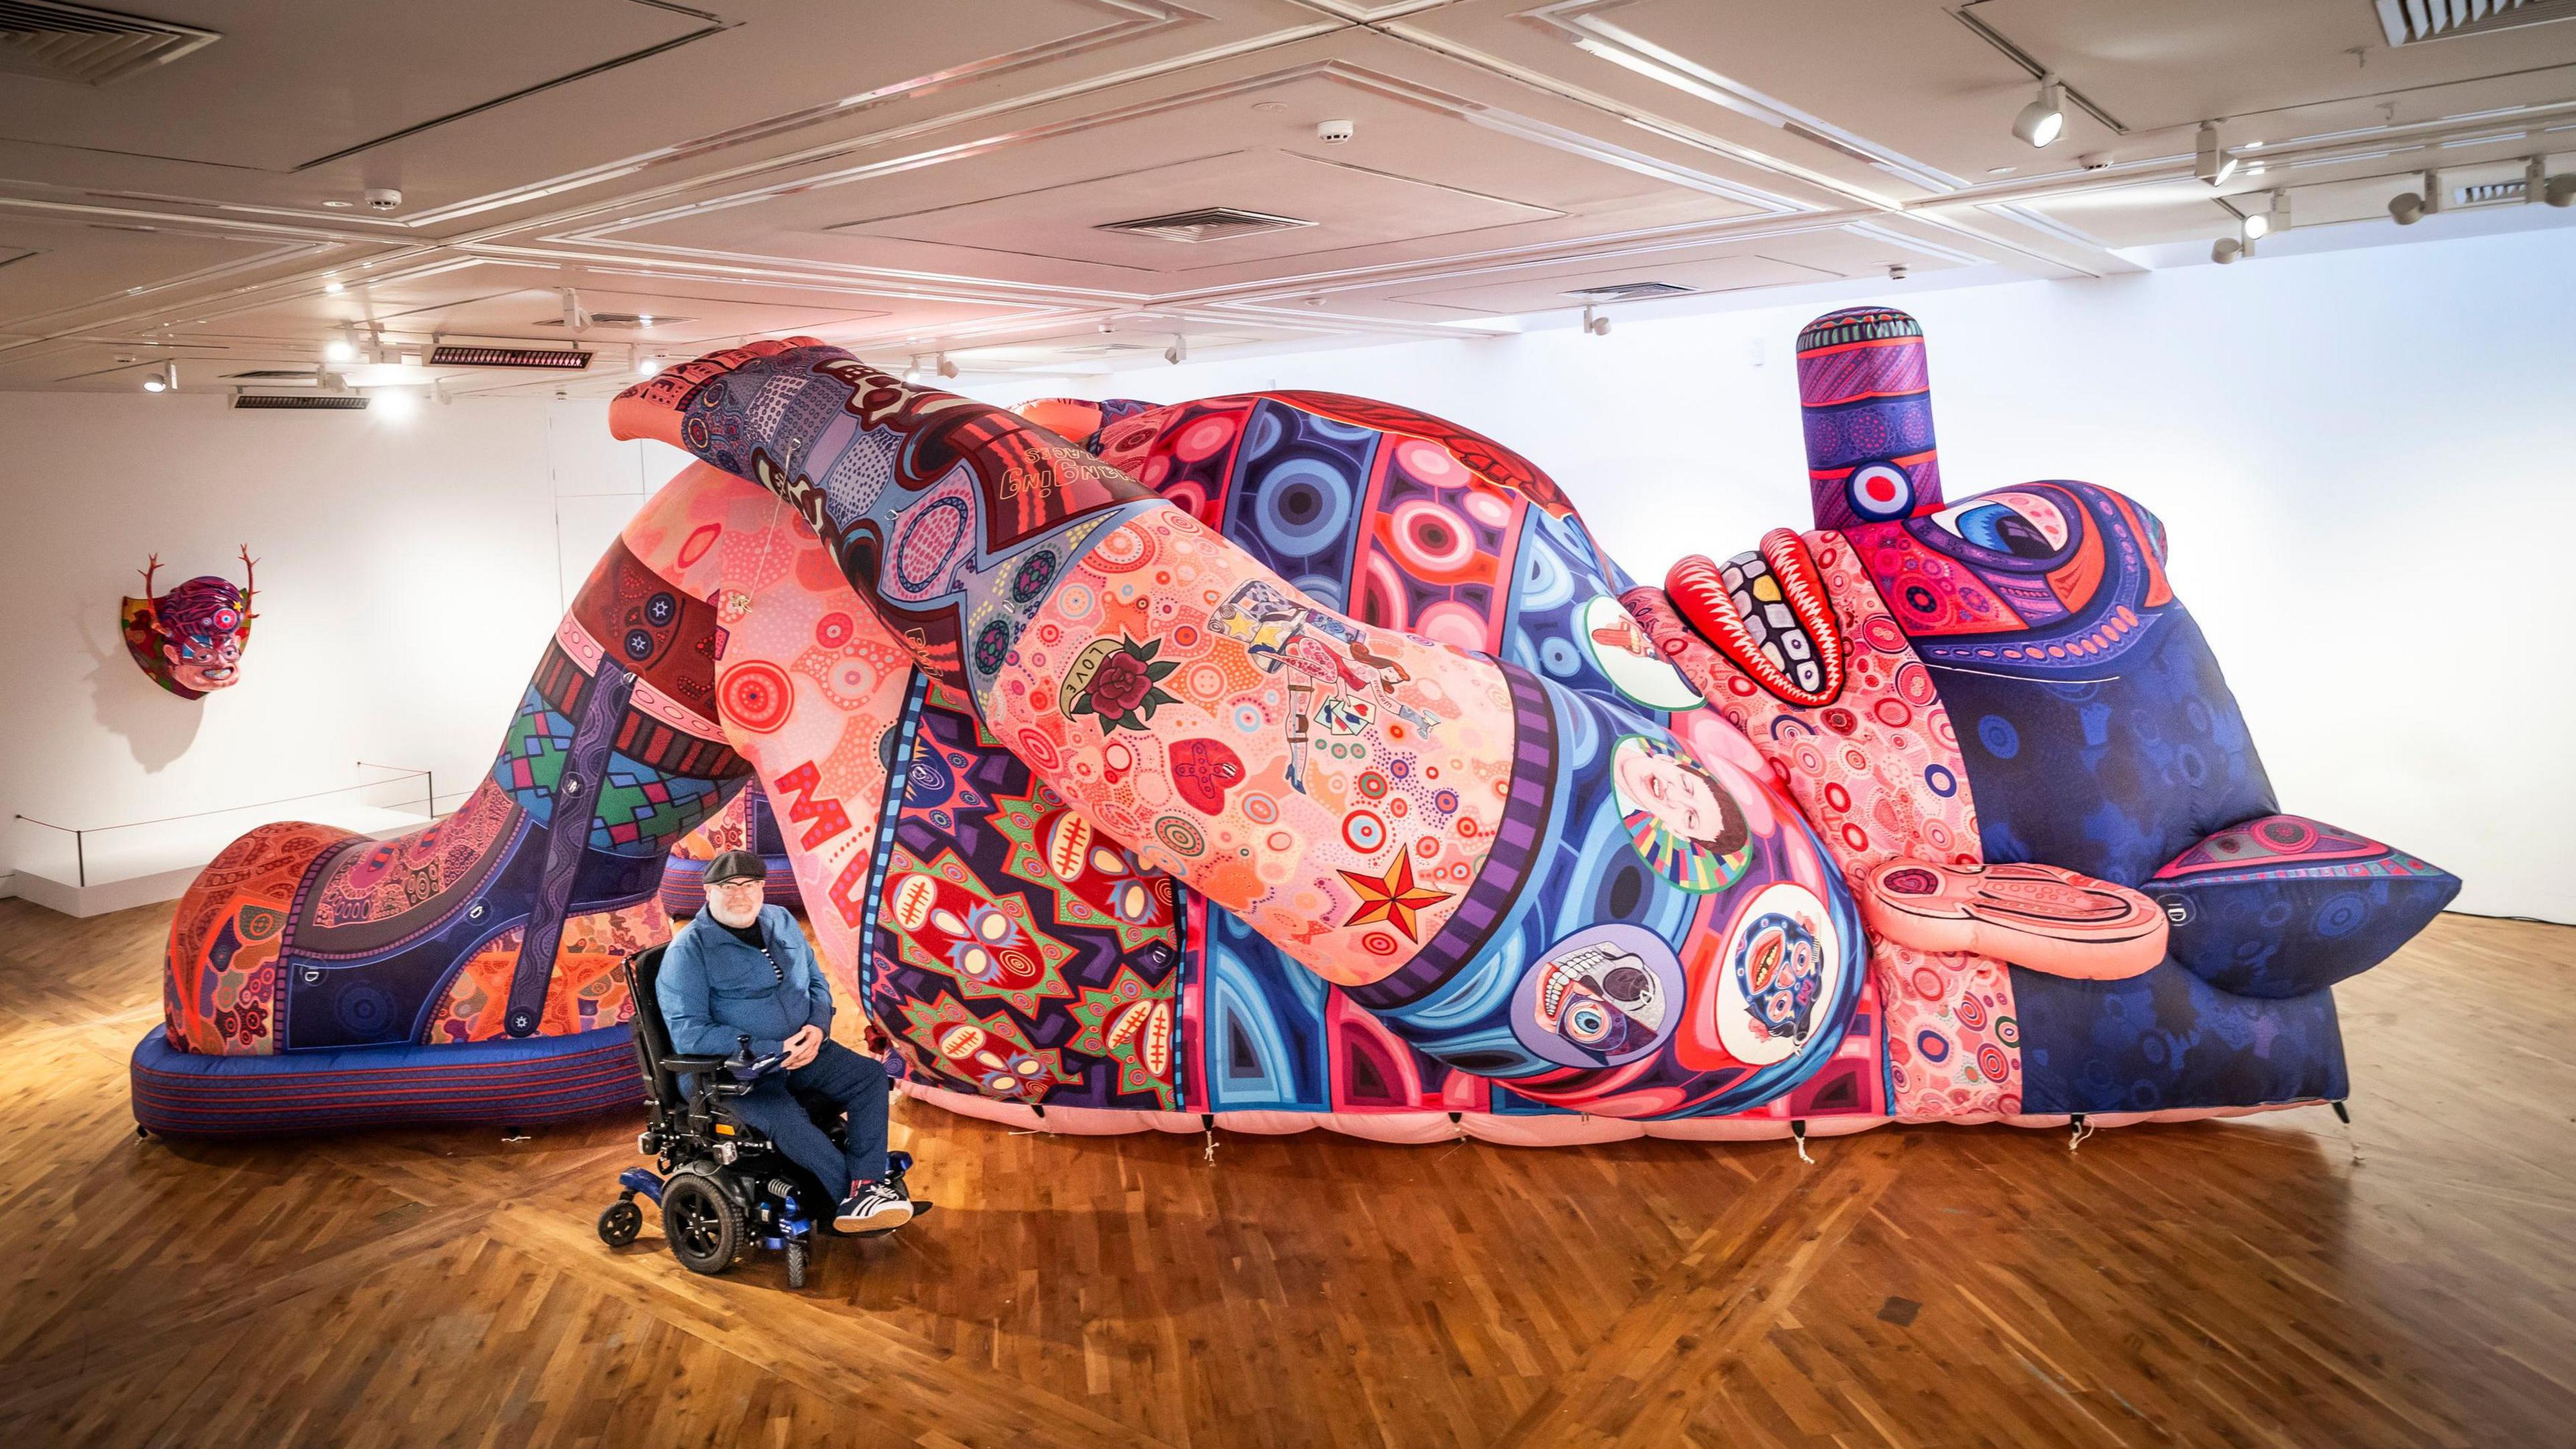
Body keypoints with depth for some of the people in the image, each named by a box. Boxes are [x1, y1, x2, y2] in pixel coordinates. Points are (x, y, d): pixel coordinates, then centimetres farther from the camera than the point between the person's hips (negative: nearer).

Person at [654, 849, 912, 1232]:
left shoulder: (781, 921, 9)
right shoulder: (688, 950, -10)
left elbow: (816, 981, 18)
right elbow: (688, 1033, -17)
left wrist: (819, 1027, -5)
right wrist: (772, 1051, -19)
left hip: (802, 1052, 6)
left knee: (871, 1075, -15)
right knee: (784, 1117, -34)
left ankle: (865, 1189, -25)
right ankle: (863, 1189, -21)